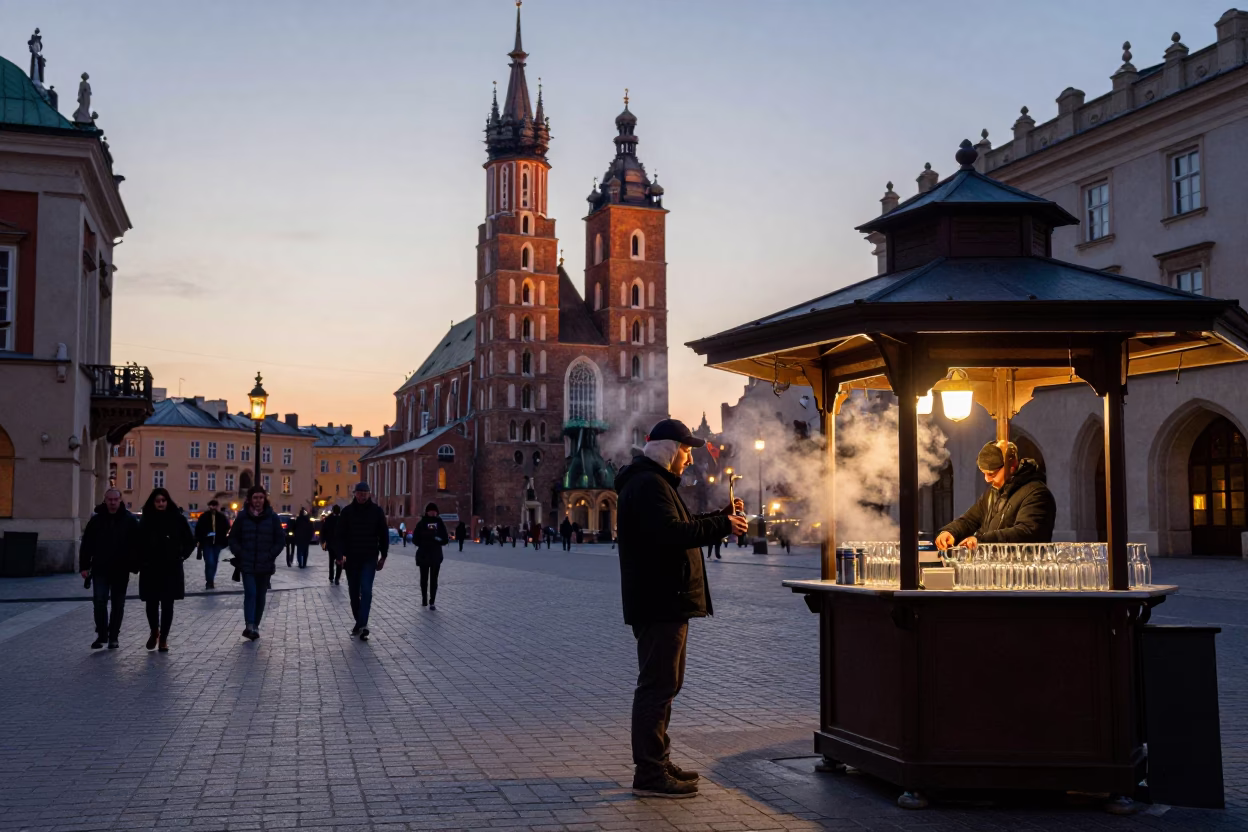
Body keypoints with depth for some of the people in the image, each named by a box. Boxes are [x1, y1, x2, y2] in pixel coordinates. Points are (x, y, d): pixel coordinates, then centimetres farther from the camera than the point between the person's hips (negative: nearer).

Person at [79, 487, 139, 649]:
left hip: (121, 571, 0)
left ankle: (113, 637, 17)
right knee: (99, 602, -8)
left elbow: (137, 544, -1)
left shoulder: (130, 520, -1)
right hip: (100, 569, 0)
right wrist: (84, 566, -1)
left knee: (118, 605, 7)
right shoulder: (96, 520, 2)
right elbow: (86, 545, 4)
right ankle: (101, 634, 4)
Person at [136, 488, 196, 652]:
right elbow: (139, 543, 7)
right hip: (150, 569, 1)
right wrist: (141, 562, -1)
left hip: (171, 569, -1)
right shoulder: (146, 520, 2)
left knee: (167, 604, 2)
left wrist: (181, 556, -1)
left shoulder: (177, 519, -2)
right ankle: (154, 632, 29)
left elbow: (190, 541, 6)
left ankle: (163, 637, 12)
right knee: (151, 603, 5)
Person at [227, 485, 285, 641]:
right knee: (250, 593, -14)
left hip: (265, 565, 1)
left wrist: (271, 555, -6)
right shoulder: (243, 517, 1)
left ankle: (255, 626, 17)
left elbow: (281, 540, 3)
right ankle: (249, 625, -21)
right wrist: (240, 554, -4)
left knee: (261, 596, 7)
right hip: (247, 564, -1)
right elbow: (233, 538, 8)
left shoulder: (273, 517, 0)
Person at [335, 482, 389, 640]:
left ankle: (362, 624, -18)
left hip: (369, 558, -2)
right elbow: (339, 534, -1)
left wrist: (383, 556, 2)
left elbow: (384, 535, 4)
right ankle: (359, 622, 22)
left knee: (366, 590, -13)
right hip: (351, 558, 2)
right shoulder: (347, 511, 0)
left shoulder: (376, 511, -1)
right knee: (354, 592, 9)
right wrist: (340, 554, -13)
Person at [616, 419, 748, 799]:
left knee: (663, 682, 18)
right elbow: (671, 533, -28)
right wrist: (722, 526, -23)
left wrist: (722, 516, 17)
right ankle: (649, 774, -4)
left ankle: (657, 762, 29)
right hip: (659, 603, -12)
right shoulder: (648, 484, -15)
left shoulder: (654, 482, 21)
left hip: (665, 602, 12)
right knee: (658, 684, -8)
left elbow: (680, 526, 27)